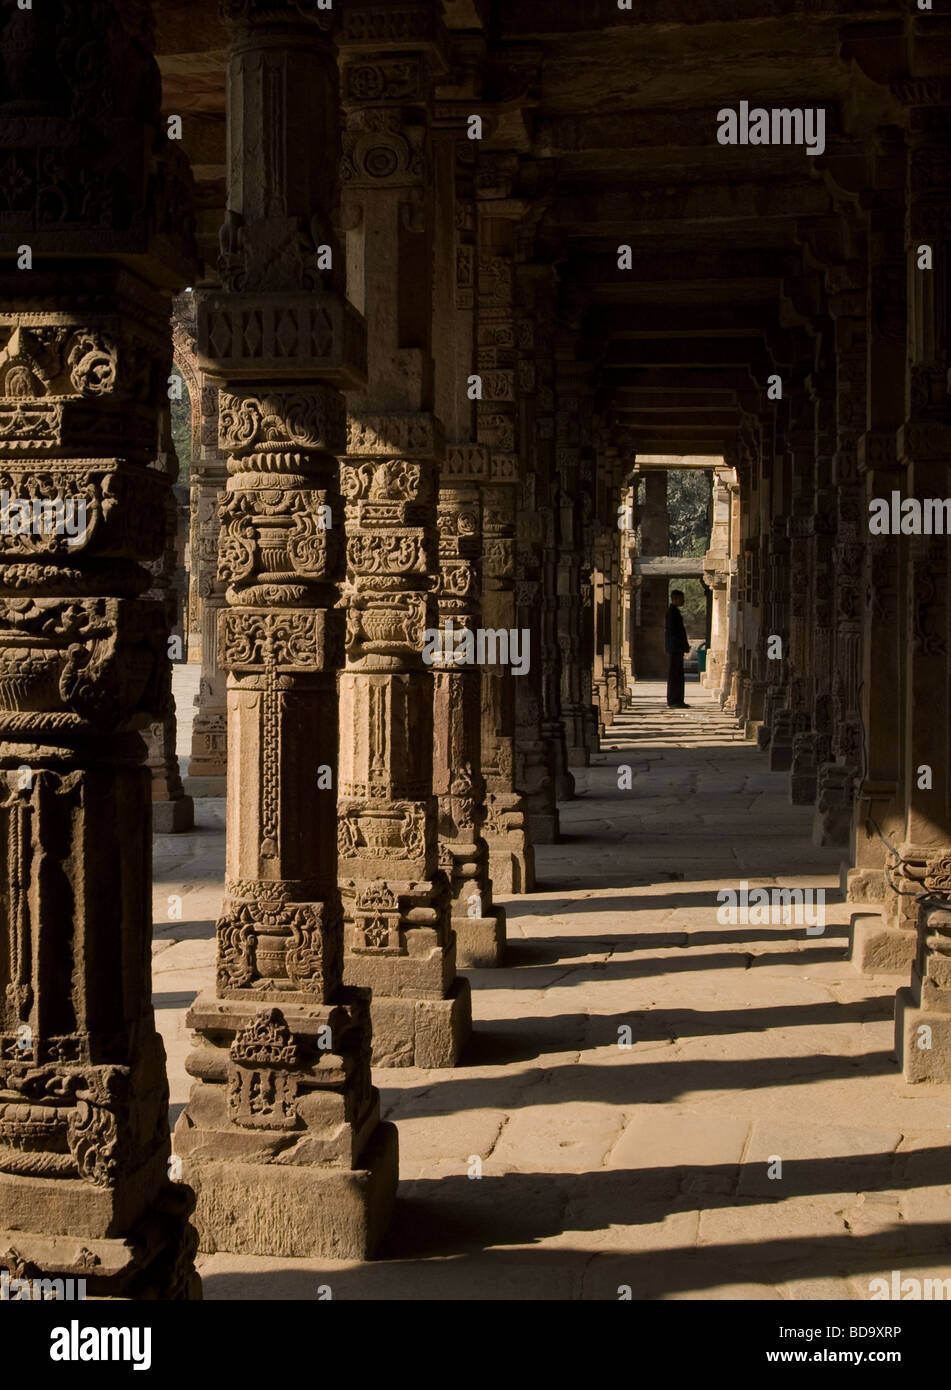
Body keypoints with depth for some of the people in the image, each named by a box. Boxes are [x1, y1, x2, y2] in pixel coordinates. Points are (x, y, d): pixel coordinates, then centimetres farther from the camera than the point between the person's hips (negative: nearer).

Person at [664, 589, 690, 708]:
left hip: (677, 649, 10)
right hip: (674, 649, -10)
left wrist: (685, 645, 16)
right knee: (673, 675, -7)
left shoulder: (674, 611, 18)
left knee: (679, 676, 11)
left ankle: (678, 701, 15)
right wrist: (684, 645, -15)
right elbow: (672, 631, -19)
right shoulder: (672, 612, -14)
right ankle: (673, 701, -5)